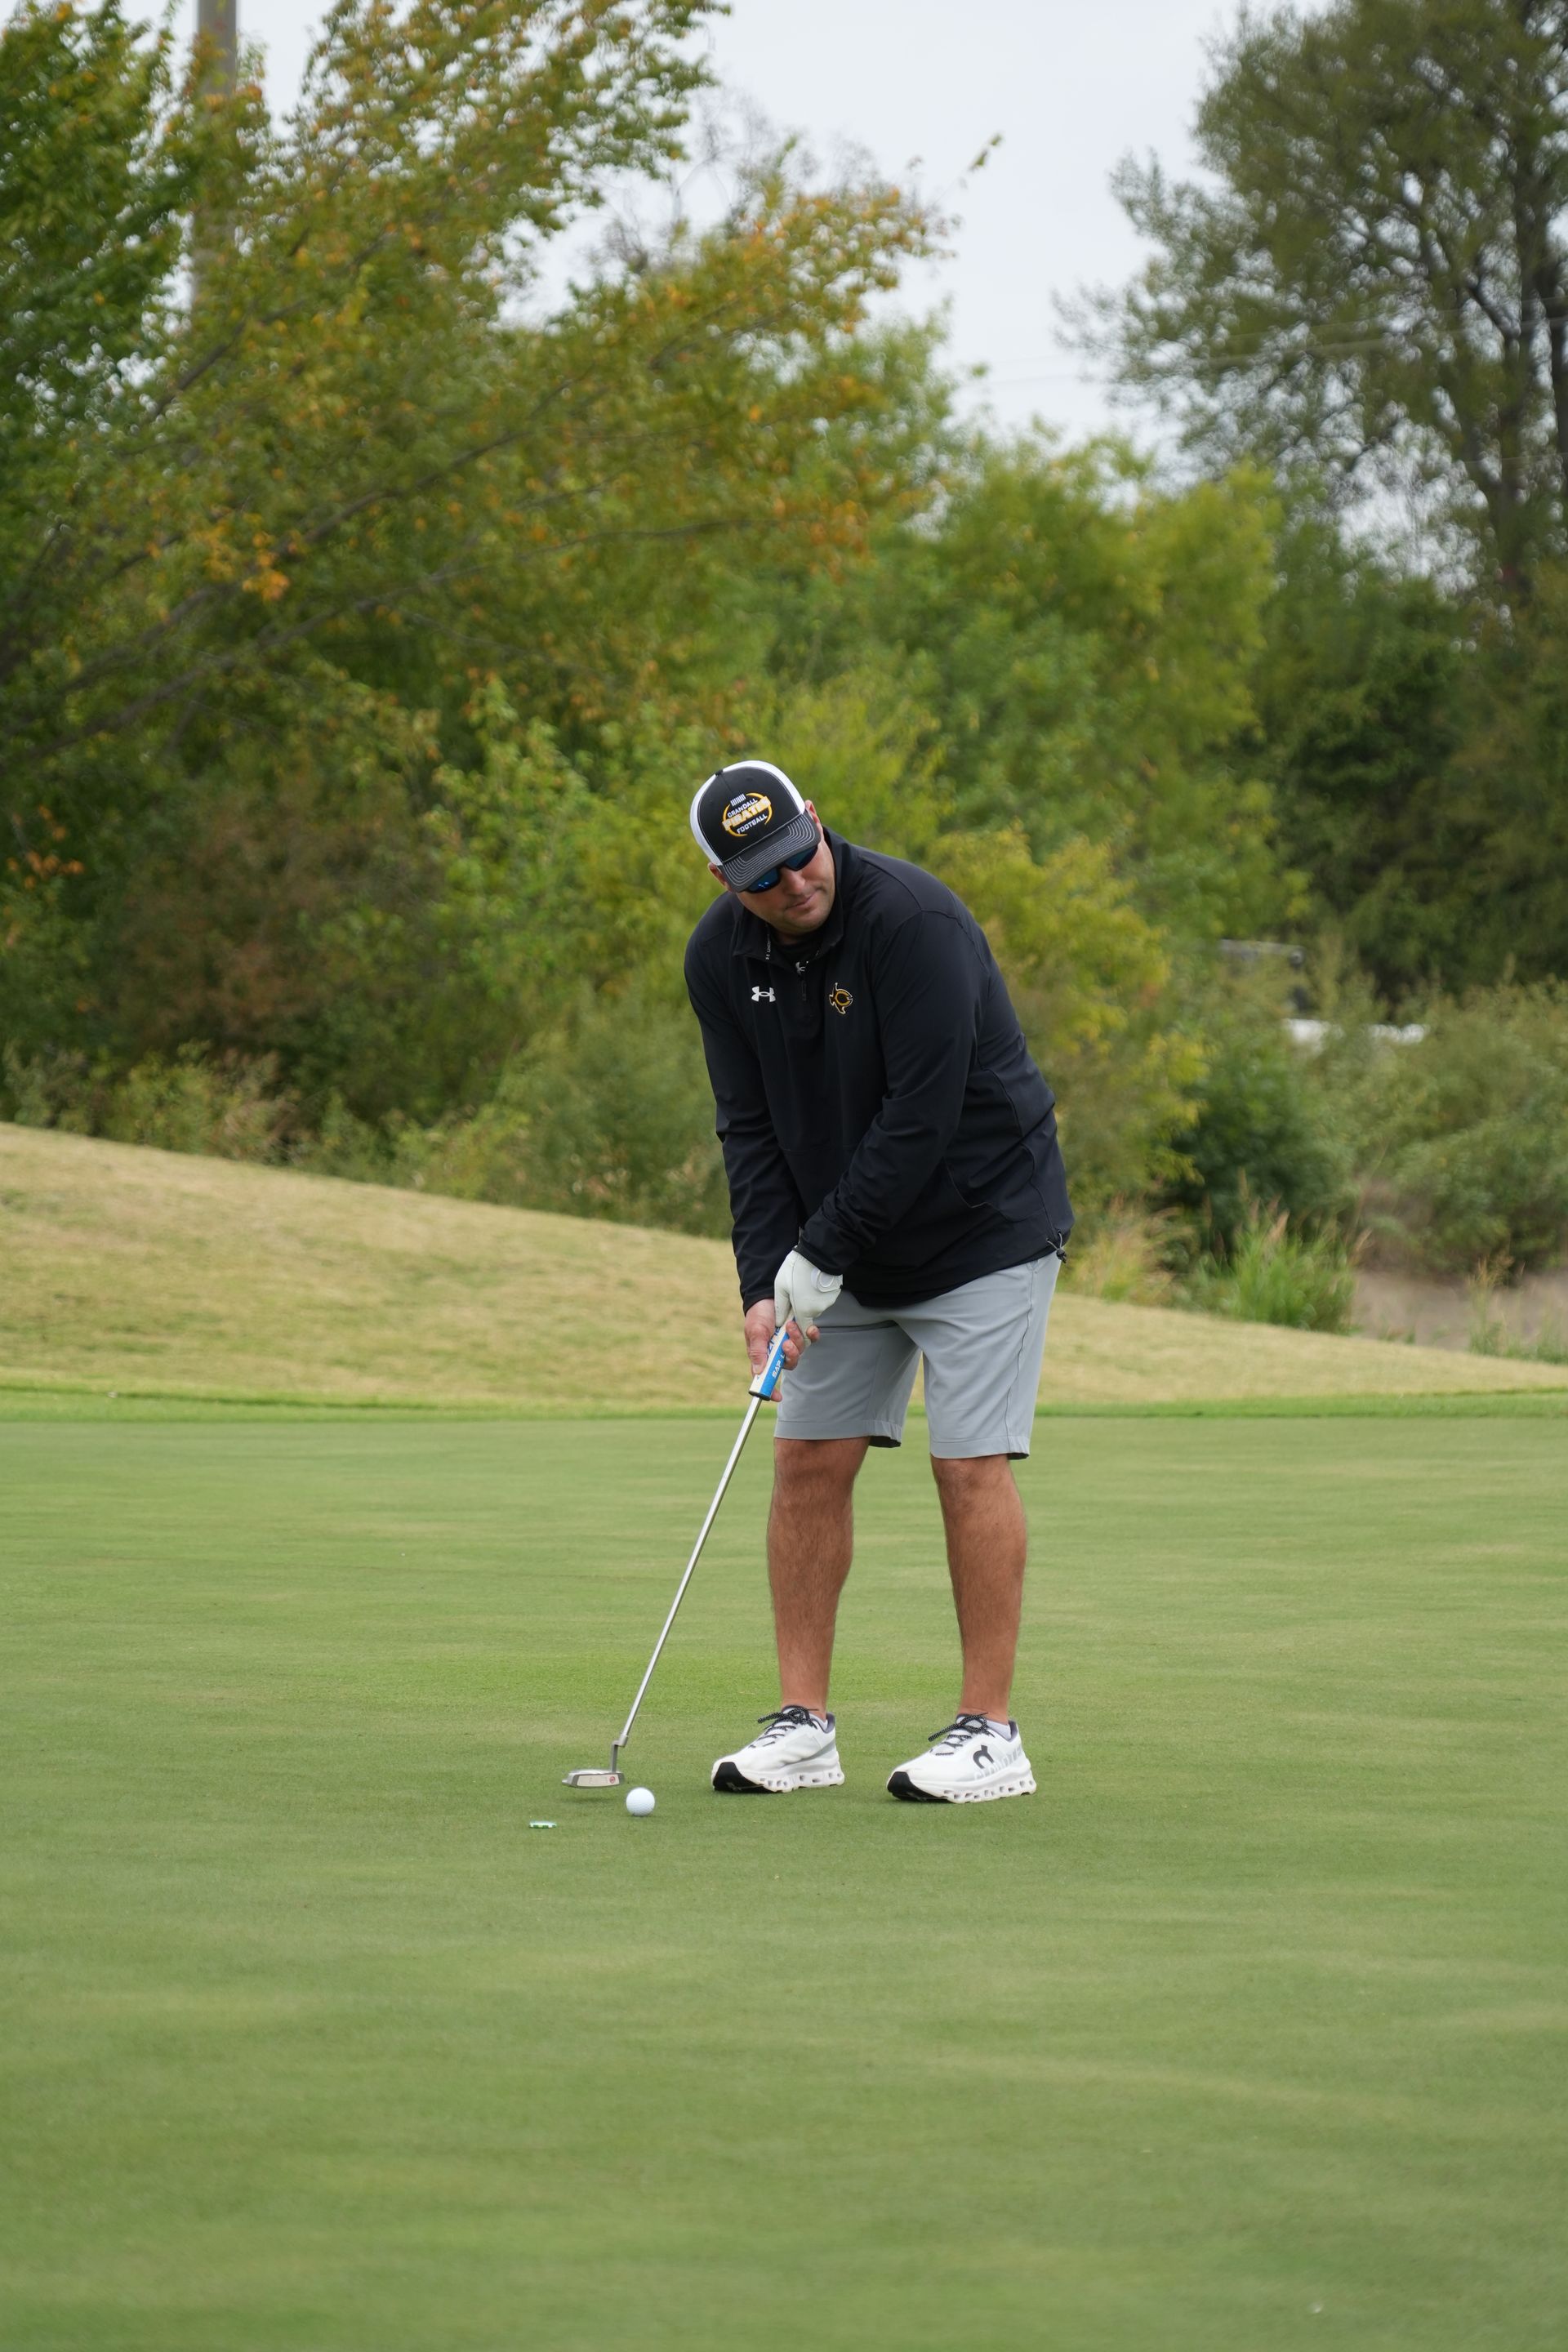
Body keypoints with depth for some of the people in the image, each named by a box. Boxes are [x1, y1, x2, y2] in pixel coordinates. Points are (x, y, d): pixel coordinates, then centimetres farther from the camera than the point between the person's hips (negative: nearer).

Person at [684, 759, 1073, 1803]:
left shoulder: (913, 919, -26)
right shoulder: (723, 957, -5)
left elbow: (922, 1117, -27)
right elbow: (752, 1129, -1)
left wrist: (820, 1257, -22)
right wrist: (766, 1279, -13)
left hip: (983, 1224, -6)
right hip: (846, 1249, 7)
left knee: (972, 1464, -10)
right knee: (809, 1460, 2)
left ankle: (990, 1735, -4)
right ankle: (804, 1725, 9)